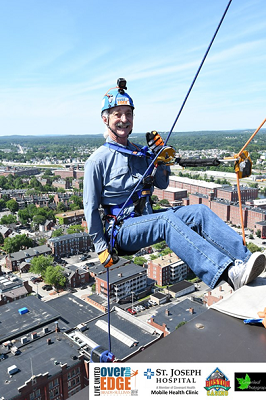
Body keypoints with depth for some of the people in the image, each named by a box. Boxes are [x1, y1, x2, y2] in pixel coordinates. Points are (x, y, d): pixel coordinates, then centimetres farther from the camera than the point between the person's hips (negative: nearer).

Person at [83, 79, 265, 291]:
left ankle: (243, 258, -31)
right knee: (166, 219, -35)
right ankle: (229, 273, -47)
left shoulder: (140, 153, 13)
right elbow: (91, 208, -4)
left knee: (199, 211, -17)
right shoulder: (98, 160, -5)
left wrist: (159, 155, 0)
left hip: (147, 220, 6)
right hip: (122, 229, -6)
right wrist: (101, 248, -7)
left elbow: (162, 184, 17)